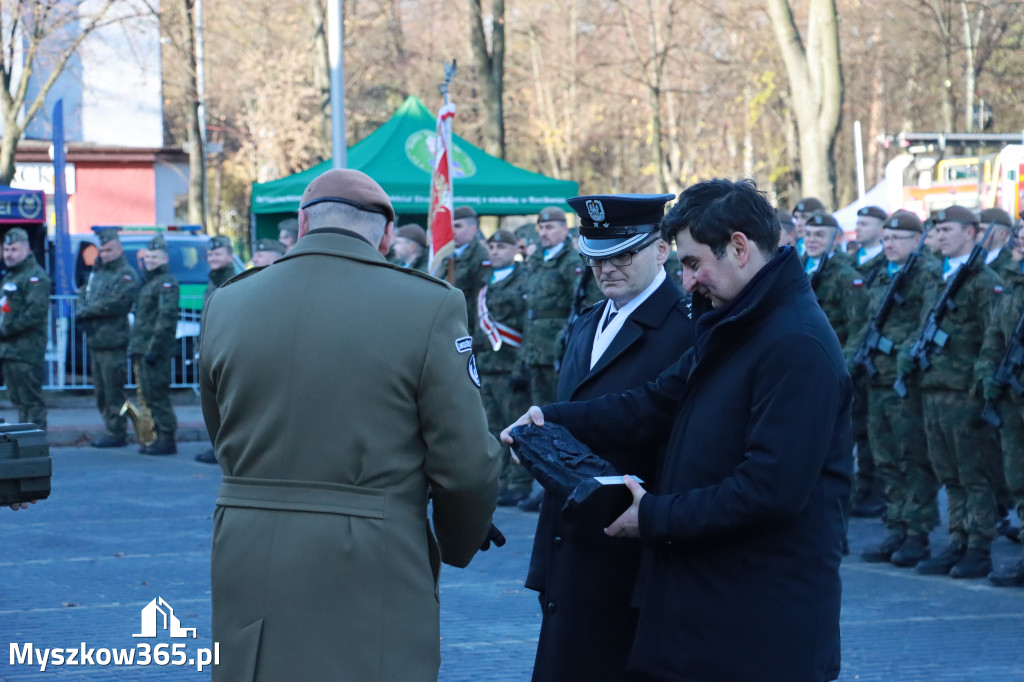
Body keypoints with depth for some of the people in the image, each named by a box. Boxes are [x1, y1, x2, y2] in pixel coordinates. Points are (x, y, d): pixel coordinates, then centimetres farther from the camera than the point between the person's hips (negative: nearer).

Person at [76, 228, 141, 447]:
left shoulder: (126, 275, -8)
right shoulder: (97, 272, 21)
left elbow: (116, 303, -20)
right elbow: (83, 294, 21)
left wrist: (86, 312, -13)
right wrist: (81, 311, -2)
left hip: (112, 341, -9)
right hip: (94, 339, 9)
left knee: (113, 390, -8)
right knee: (101, 391, 13)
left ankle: (117, 433, -4)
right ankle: (111, 429, 20)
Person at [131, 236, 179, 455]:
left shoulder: (167, 283, -10)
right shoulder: (148, 282, 21)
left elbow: (167, 317, -18)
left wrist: (154, 348, -22)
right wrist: (136, 347, 19)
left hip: (157, 351, -10)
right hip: (143, 350, 10)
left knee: (157, 394, -9)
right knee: (148, 394, 10)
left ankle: (167, 439, -6)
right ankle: (159, 436, 15)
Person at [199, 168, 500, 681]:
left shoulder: (227, 305, 3)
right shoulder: (428, 307, -9)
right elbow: (467, 465, -8)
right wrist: (455, 548, 11)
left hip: (250, 571, 4)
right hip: (369, 576, -4)